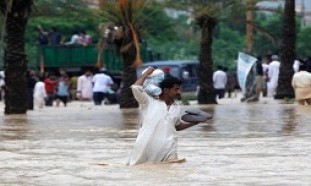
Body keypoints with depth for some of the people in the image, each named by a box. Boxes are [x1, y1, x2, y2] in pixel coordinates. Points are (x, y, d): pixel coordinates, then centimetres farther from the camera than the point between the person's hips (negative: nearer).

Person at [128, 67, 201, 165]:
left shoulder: (177, 108, 17)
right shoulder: (149, 102, 1)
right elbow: (136, 88, -12)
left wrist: (193, 123, 17)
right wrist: (147, 72, 0)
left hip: (168, 151, 4)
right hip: (145, 149, -4)